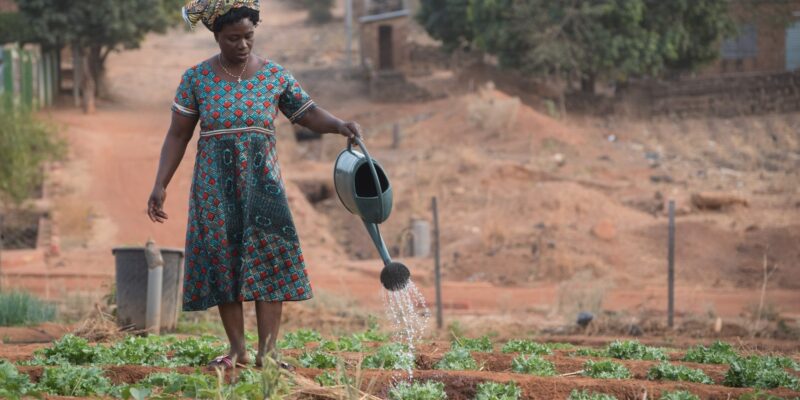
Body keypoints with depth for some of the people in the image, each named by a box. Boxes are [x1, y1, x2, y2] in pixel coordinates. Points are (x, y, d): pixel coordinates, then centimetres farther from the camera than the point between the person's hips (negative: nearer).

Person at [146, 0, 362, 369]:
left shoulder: (274, 75, 2)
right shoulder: (196, 78, 0)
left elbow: (307, 113, 4)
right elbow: (177, 135, 3)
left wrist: (338, 125, -17)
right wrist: (160, 185, -3)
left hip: (261, 181, 0)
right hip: (215, 185, 0)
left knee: (268, 257, -9)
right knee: (224, 262, -1)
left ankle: (267, 351, -10)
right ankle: (236, 349, 6)